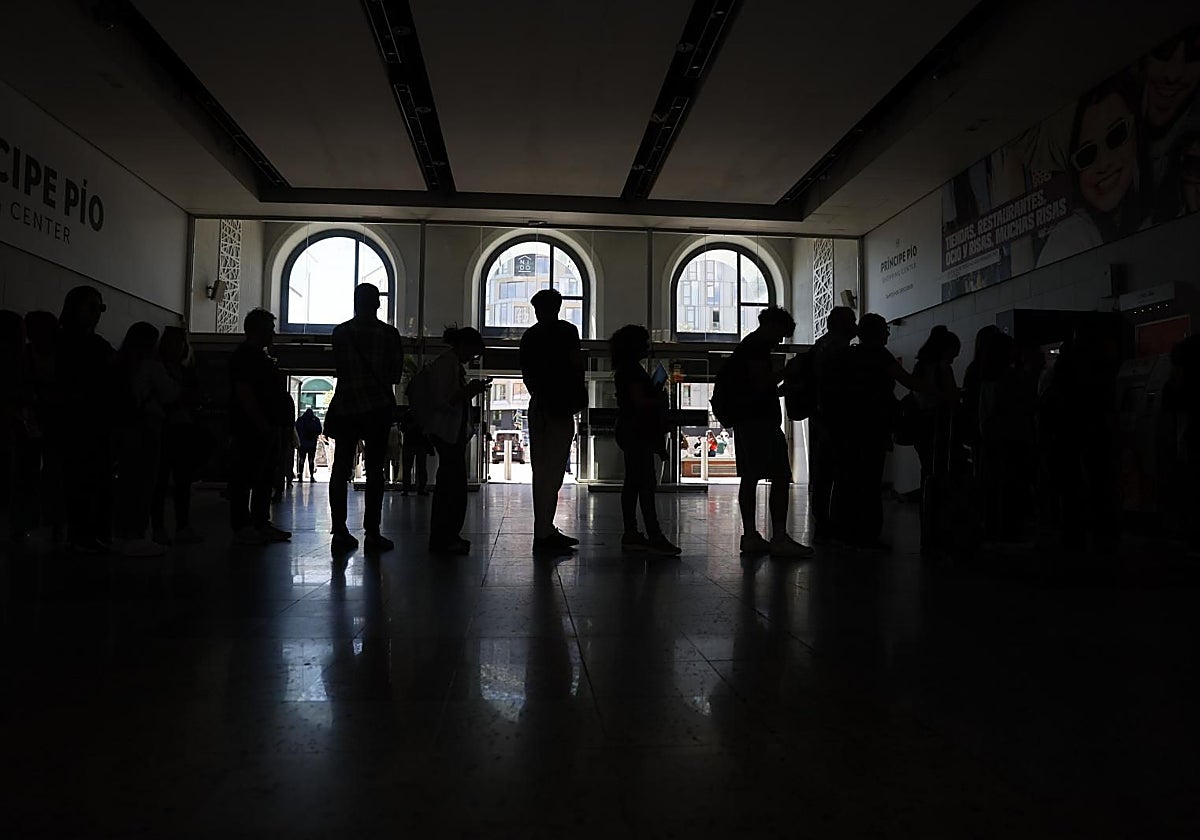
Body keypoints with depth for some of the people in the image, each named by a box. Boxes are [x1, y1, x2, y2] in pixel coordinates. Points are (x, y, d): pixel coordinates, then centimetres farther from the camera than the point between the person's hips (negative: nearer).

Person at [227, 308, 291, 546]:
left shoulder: (260, 356, 21)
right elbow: (243, 392, -19)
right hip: (250, 429, -11)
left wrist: (271, 424, 20)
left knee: (264, 478, 12)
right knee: (244, 479, -6)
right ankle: (242, 528, -3)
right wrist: (262, 422, -21)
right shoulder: (244, 355, -10)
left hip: (265, 429, 11)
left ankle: (261, 524, 18)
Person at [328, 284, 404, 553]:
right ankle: (372, 534, -2)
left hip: (345, 406, 2)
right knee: (374, 470, 0)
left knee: (341, 468, 7)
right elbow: (396, 374, 1)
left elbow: (339, 367, 9)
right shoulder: (388, 333, -3)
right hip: (378, 407, -2)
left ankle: (340, 533, 5)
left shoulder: (340, 332, 2)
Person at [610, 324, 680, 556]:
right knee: (646, 484, -11)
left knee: (633, 483, 9)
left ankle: (631, 535, 10)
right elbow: (640, 402, -19)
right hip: (637, 433, -11)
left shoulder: (625, 369, 19)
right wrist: (661, 400, -5)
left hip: (631, 432, 11)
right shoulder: (633, 370, -13)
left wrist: (656, 395, 15)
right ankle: (654, 536, -12)